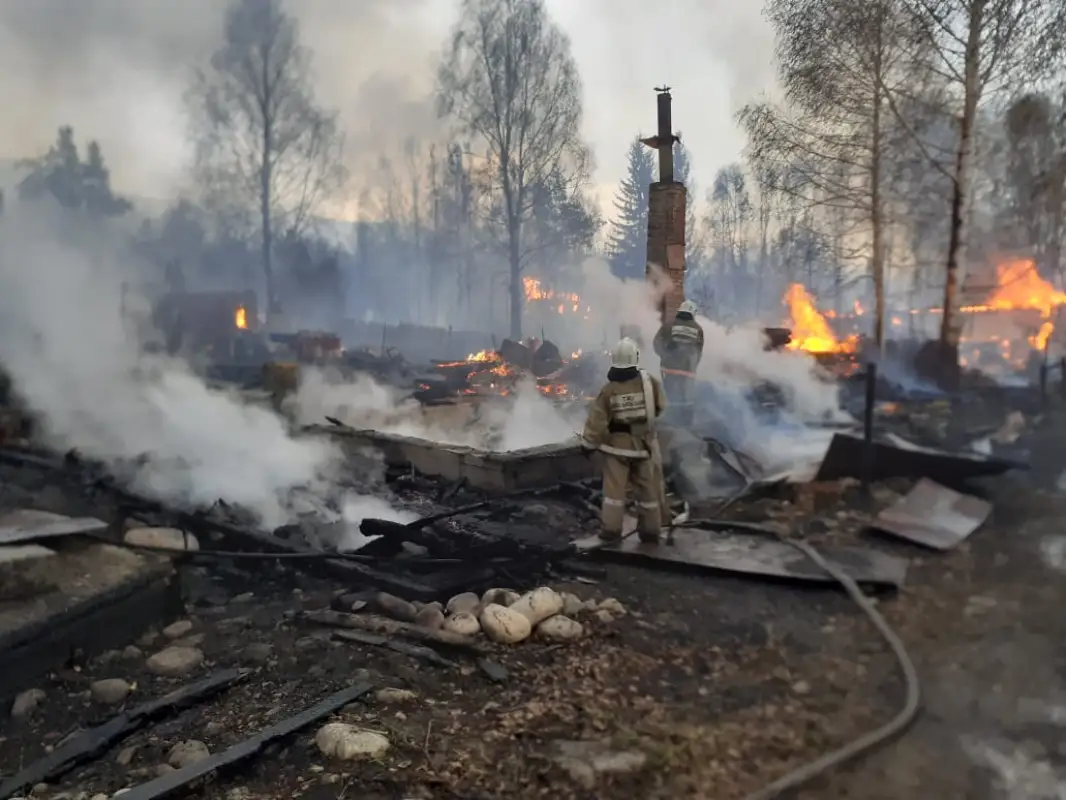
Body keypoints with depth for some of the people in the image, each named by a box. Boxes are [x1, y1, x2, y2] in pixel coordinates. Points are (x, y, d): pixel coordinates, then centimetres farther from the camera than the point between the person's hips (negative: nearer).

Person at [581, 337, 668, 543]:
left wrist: (589, 443, -1)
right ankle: (651, 529, 18)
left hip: (617, 444, -2)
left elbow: (596, 419, -12)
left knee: (614, 487, 6)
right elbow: (661, 406, 5)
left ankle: (611, 529, 7)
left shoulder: (608, 389, -15)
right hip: (643, 443, 2)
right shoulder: (649, 382, -10)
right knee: (647, 487, 11)